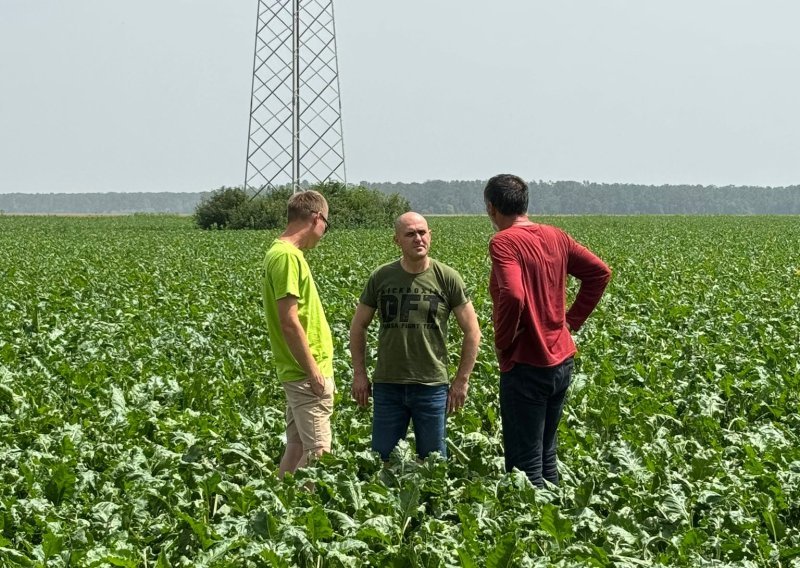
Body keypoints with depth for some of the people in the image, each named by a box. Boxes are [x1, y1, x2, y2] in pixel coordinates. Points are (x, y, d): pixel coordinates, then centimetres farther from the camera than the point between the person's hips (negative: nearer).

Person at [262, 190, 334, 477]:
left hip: (298, 371, 10)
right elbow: (289, 321, -21)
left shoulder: (284, 253, 13)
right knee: (318, 451, -9)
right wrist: (314, 371, -18)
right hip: (307, 372, -10)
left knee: (297, 447, 13)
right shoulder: (287, 256, -18)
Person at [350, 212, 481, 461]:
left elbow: (472, 332, 2)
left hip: (432, 386, -1)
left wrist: (462, 380, -1)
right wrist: (359, 374, 6)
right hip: (388, 385, 2)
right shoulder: (381, 278, 2)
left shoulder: (447, 278, -3)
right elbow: (358, 326, 12)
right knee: (382, 459, 7)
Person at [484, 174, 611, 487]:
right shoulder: (555, 236, 7)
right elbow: (600, 272, 13)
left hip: (526, 366, -8)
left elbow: (513, 296, -29)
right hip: (562, 360, 8)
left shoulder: (503, 242, -16)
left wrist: (503, 341, -14)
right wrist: (572, 319, 13)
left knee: (524, 465, -2)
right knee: (547, 456, 20)